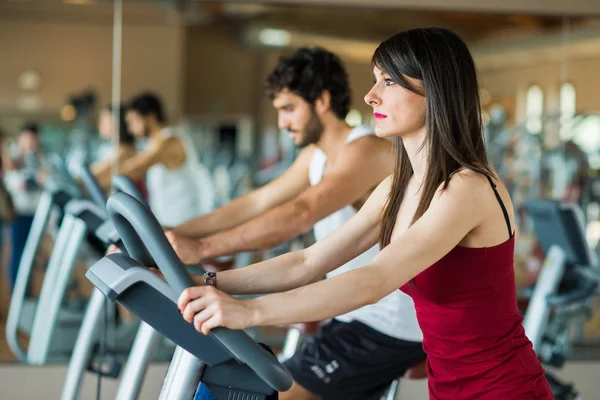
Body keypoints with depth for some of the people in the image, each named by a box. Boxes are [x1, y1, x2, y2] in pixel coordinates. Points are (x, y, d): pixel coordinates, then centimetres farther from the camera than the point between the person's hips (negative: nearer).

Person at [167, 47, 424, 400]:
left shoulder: (367, 151, -20)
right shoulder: (315, 157, 11)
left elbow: (299, 215, -33)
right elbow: (257, 203, 6)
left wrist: (202, 249, -40)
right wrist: (171, 234, -4)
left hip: (389, 326, -10)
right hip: (360, 316, 10)